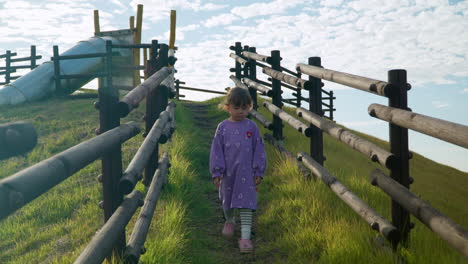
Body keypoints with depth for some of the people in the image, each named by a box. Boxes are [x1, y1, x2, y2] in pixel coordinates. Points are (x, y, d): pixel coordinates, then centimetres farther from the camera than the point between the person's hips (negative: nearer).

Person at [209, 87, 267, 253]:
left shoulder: (251, 127, -3)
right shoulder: (223, 127, -3)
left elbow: (259, 151, 1)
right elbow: (216, 150, -2)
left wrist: (258, 172, -1)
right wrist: (216, 173, -5)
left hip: (246, 173, -1)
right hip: (228, 173, 2)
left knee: (245, 204, -6)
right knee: (227, 201, 20)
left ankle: (245, 237, -4)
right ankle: (229, 221, 49)